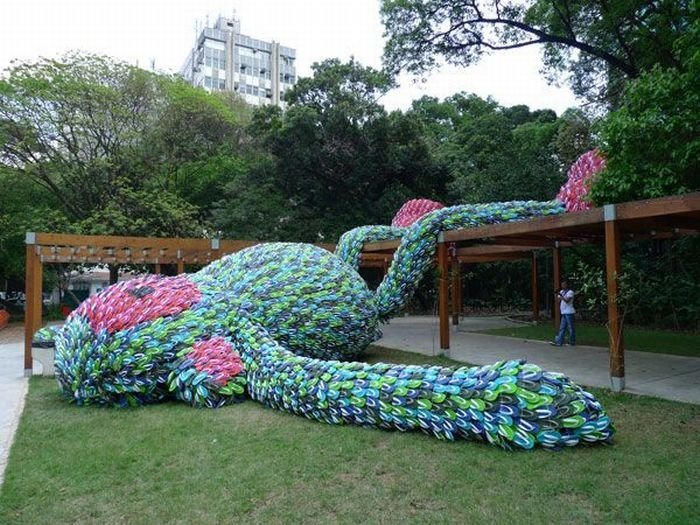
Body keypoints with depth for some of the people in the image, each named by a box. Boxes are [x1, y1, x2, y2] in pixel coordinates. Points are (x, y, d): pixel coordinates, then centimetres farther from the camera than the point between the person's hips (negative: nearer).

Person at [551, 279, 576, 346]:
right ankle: (559, 342, 5)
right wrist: (556, 295, -5)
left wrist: (561, 296, -22)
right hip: (563, 312, 8)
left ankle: (572, 342, 9)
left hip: (569, 313, -8)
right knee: (562, 328, 5)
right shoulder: (561, 291, 16)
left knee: (570, 327, -1)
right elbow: (558, 300, 10)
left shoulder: (570, 292, -7)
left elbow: (567, 301, -19)